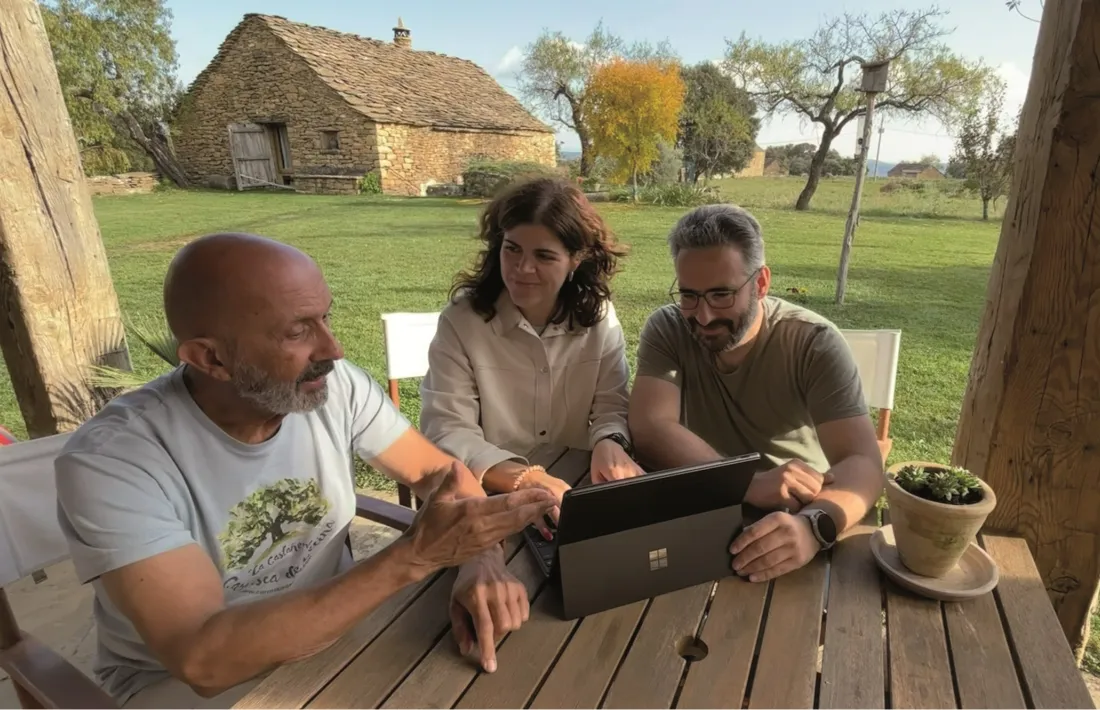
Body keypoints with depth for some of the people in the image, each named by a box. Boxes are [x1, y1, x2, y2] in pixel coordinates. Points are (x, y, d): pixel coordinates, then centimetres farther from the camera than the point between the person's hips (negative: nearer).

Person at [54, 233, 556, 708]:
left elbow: (442, 472, -7)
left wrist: (480, 560, -28)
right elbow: (204, 659, -32)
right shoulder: (112, 460, -26)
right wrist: (412, 557, -38)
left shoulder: (336, 386, -15)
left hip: (332, 623, 3)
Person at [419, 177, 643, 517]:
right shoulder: (461, 320, -12)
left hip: (576, 490, 3)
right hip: (489, 496, -3)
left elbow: (612, 408, -2)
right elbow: (445, 431, -17)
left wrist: (610, 444, -26)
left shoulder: (599, 317, -3)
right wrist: (522, 478, -33)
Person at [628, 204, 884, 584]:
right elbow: (650, 429, -20)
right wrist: (751, 483, -33)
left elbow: (862, 462, -20)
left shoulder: (815, 343, -12)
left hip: (796, 517, 0)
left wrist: (813, 525, -40)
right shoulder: (666, 329, -8)